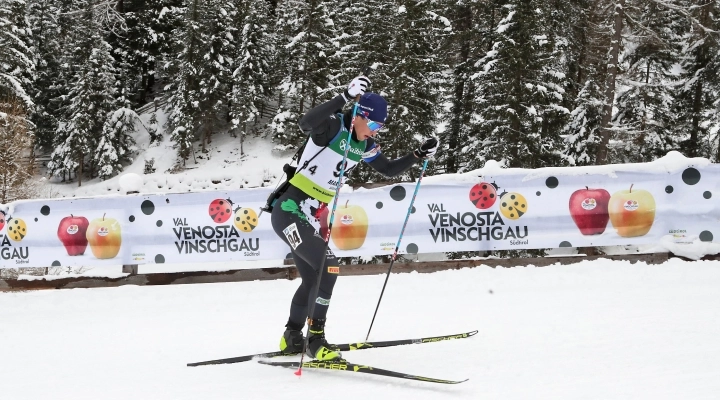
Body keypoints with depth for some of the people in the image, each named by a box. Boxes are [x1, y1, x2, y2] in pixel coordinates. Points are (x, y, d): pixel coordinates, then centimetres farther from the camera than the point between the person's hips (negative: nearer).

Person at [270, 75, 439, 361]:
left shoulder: (365, 146, 7)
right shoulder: (333, 127, -16)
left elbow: (388, 170, 22)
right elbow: (306, 123, -39)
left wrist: (418, 156, 8)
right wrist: (345, 98, -47)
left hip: (311, 219, 9)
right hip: (289, 210, -9)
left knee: (313, 279, 18)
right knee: (328, 267, -20)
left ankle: (292, 338, 36)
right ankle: (315, 338, -11)